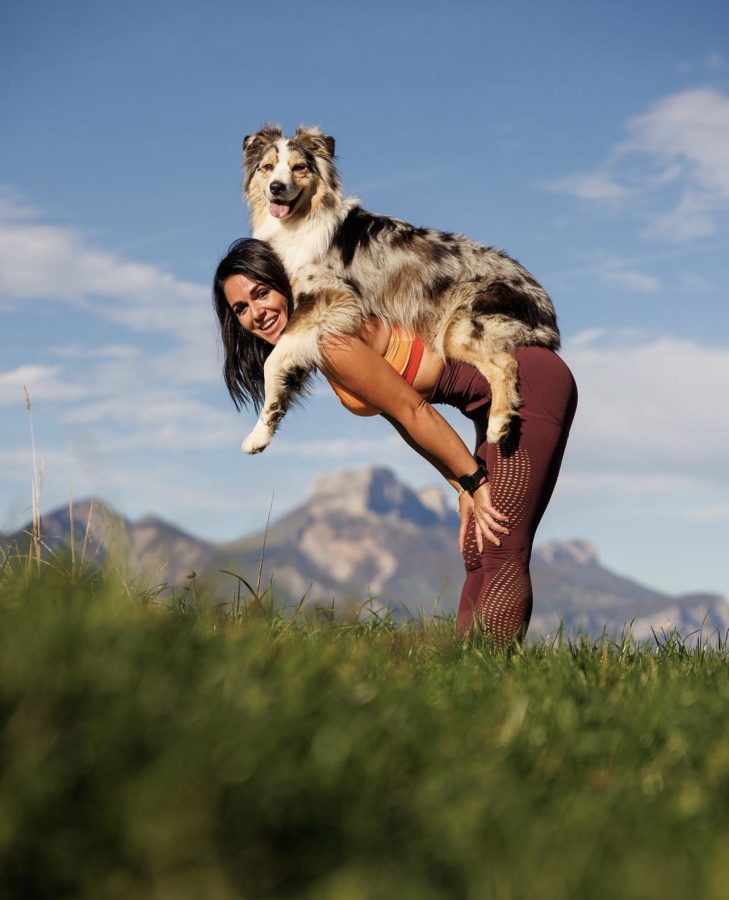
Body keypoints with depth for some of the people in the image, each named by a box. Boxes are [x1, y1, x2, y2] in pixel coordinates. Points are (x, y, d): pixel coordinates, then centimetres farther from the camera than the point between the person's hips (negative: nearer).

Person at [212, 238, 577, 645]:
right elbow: (404, 419, 12)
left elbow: (415, 412, -17)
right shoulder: (317, 338, 9)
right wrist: (463, 487, 7)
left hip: (528, 386, -10)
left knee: (501, 557, -14)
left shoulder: (331, 339, -20)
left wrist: (473, 481, -10)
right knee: (478, 555, 10)